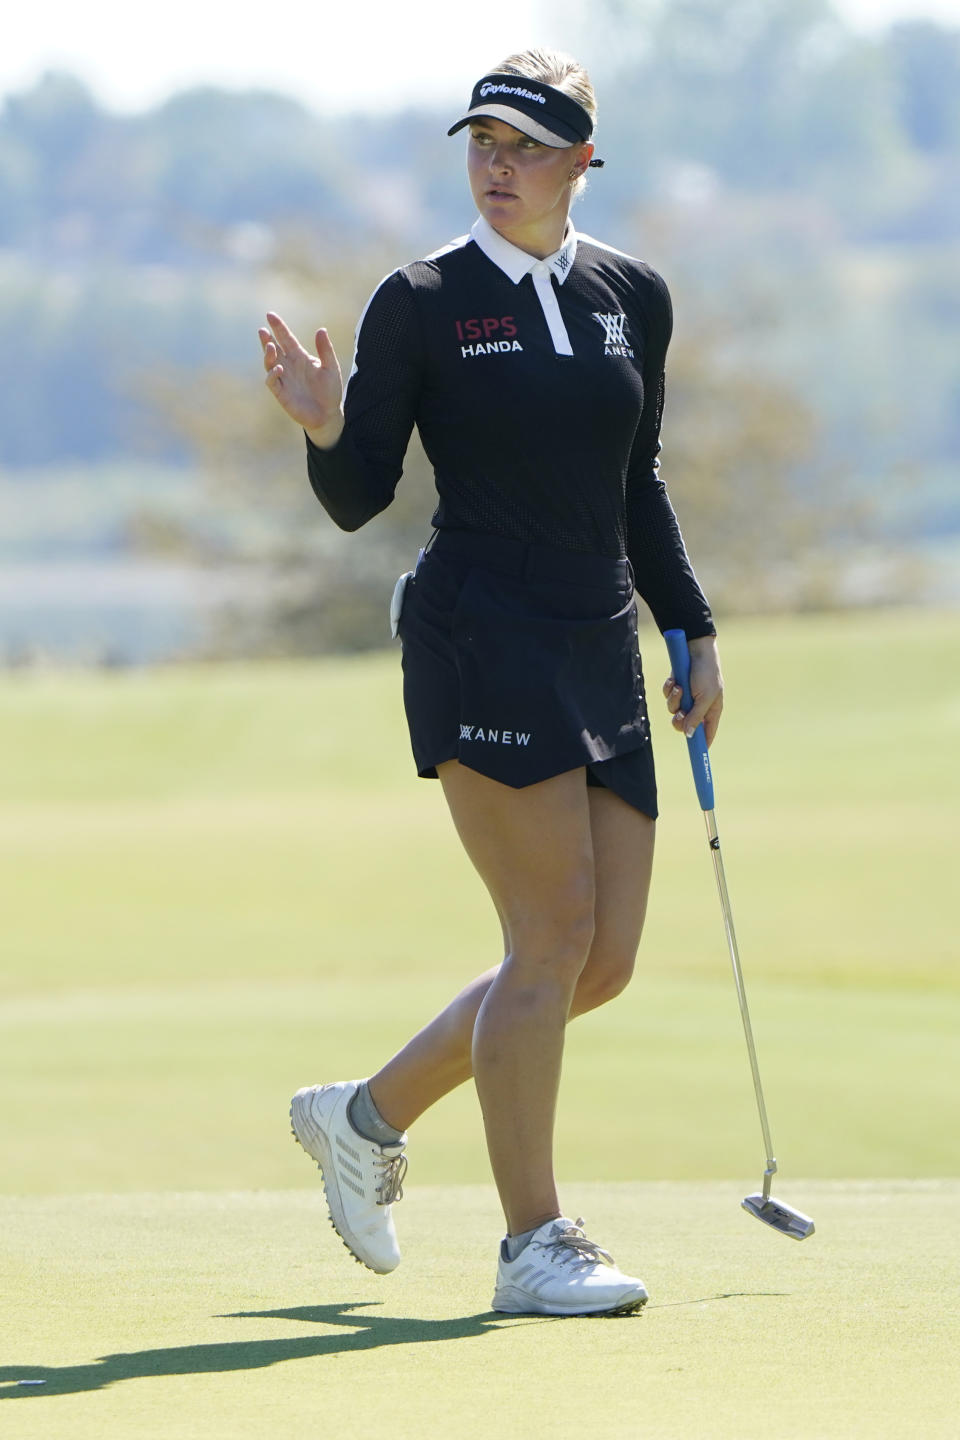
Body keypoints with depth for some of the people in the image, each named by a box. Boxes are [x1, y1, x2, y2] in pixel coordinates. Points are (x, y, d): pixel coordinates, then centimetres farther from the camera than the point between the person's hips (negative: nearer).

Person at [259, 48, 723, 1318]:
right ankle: (534, 1247, -6)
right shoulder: (421, 304, -4)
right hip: (479, 634, -6)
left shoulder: (633, 296, 11)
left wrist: (691, 629, 18)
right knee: (555, 936, -12)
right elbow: (357, 497, -3)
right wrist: (325, 427, -23)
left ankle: (367, 1116, 21)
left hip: (599, 647, 6)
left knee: (604, 961, 4)